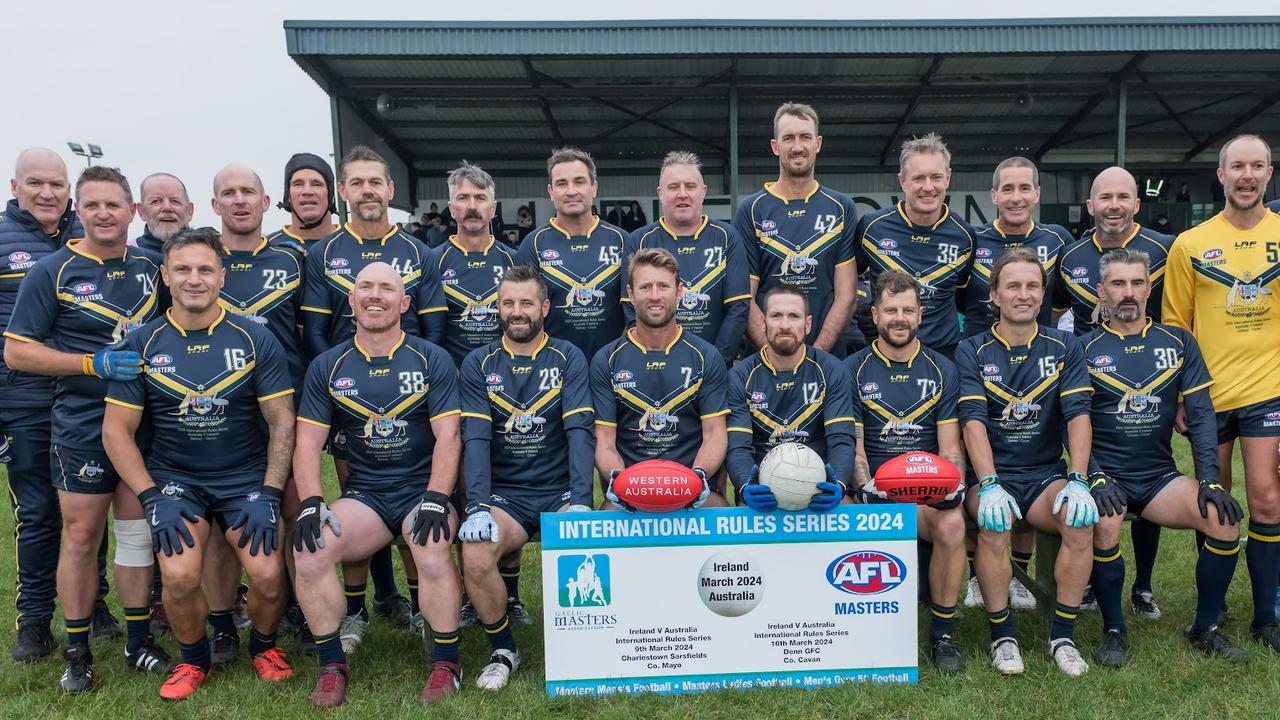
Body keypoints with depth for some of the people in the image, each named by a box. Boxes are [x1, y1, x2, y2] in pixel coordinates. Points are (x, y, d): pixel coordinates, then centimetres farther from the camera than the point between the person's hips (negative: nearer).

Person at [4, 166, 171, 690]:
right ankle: (77, 651, 18)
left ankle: (138, 642, 21)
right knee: (81, 537, 3)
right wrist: (93, 363, -17)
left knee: (138, 532, 10)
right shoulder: (53, 272, -5)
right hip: (81, 426, -3)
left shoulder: (150, 267, 7)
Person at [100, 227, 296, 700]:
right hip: (174, 478, 1)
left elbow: (282, 421, -2)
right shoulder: (141, 345, -1)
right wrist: (152, 497, -10)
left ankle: (264, 646, 16)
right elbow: (116, 430, 0)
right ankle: (194, 659, 10)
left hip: (246, 478, 0)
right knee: (179, 576, -22)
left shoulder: (254, 340, -3)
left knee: (268, 575, -19)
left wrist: (268, 494, -10)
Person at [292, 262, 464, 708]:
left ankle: (446, 663, -10)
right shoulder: (327, 367, 8)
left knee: (432, 552, -32)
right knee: (308, 551, -24)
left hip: (422, 488, -2)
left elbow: (447, 436, -5)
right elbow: (309, 441, 5)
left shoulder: (431, 360, 2)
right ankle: (332, 665, -3)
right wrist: (311, 502, -12)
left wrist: (435, 501, -19)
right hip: (364, 494, 3)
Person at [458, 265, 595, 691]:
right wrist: (477, 507, -20)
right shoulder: (478, 364, 6)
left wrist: (581, 503, -22)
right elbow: (476, 440, -5)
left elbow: (580, 432, -8)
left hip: (560, 491, -1)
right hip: (503, 494, 1)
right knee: (475, 558, -28)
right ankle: (502, 651, 1)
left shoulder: (569, 359, 3)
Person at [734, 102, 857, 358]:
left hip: (828, 356, 1)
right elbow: (745, 298, -4)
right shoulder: (751, 210, 1)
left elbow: (846, 295, -1)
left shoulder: (842, 208, 4)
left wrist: (816, 352, -13)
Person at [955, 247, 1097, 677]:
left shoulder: (1064, 348, 6)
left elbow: (1078, 415, -5)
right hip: (990, 475, -2)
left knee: (1081, 519, -26)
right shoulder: (972, 352, -1)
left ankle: (1063, 635, -9)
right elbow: (973, 421, -12)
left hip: (1046, 475, 2)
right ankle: (1002, 634, -12)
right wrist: (989, 486, -26)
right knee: (994, 524, -31)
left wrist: (1078, 481, -19)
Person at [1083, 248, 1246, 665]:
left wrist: (1210, 480, -9)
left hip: (1161, 476, 3)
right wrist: (1096, 480, -20)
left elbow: (1201, 415, 4)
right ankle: (1113, 630, -8)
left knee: (1225, 517, -22)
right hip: (1105, 476, -3)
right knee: (1103, 522, -33)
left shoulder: (1178, 342, 9)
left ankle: (1205, 629, 2)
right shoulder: (1085, 348, 1)